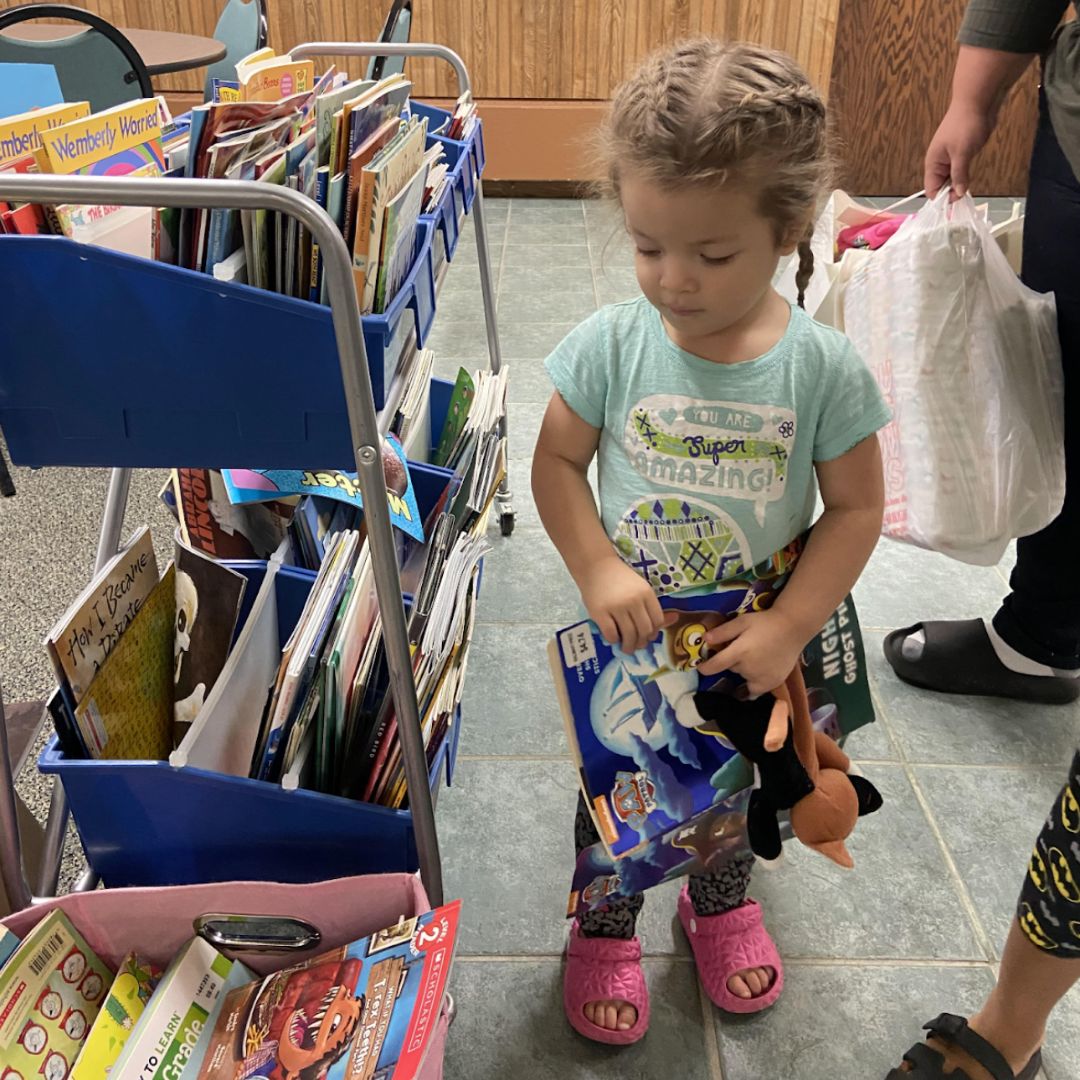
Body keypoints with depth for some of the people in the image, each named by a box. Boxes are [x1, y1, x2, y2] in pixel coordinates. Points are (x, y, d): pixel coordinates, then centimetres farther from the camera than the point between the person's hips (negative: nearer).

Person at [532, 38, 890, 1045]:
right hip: (625, 635, 0)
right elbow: (556, 461, -7)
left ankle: (720, 899, 57)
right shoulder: (610, 345, -17)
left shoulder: (823, 367, -18)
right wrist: (598, 570, -20)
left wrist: (790, 626, -17)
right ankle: (604, 925, 48)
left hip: (754, 647, 1)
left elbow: (855, 509, -10)